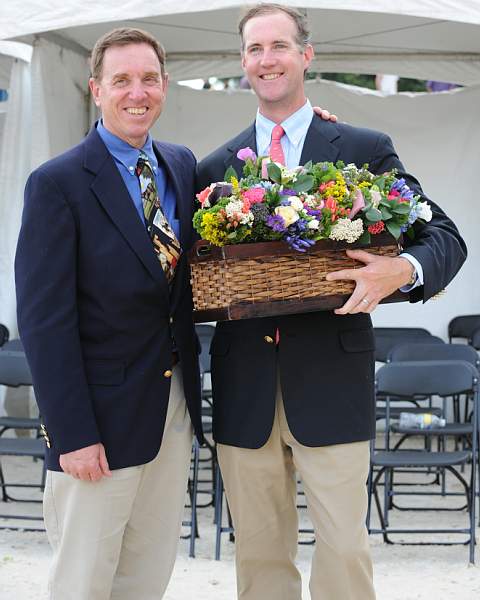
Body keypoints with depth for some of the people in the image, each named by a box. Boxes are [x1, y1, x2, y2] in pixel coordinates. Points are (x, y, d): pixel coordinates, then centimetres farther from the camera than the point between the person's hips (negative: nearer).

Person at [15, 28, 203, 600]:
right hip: (103, 413, -6)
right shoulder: (57, 183, -11)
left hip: (175, 403, 6)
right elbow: (44, 320, -14)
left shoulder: (182, 166, 8)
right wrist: (72, 433, -17)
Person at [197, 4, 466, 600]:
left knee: (344, 551, -2)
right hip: (244, 389, 3)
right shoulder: (215, 167, 10)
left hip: (330, 383, -2)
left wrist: (405, 269, -19)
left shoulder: (366, 149, 3)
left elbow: (445, 237, 2)